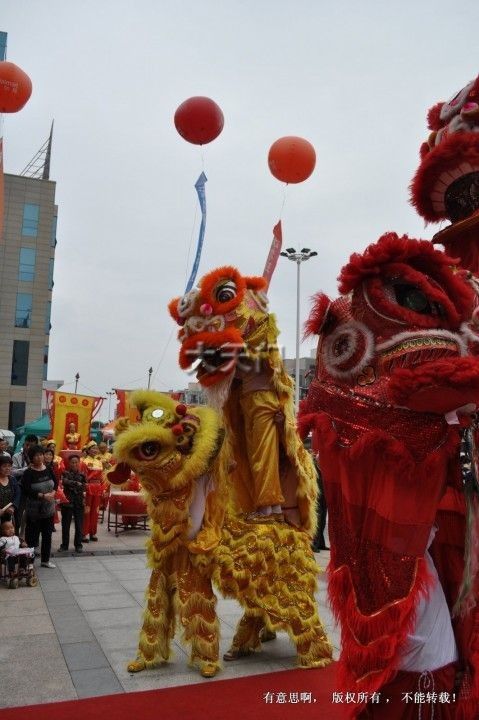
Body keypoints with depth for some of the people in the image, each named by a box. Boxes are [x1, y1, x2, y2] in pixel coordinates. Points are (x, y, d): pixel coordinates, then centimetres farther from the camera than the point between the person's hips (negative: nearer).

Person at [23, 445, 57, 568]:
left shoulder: (48, 470, 1)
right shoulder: (28, 473, -13)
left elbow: (55, 483, 12)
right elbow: (26, 491, -20)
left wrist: (53, 492, -8)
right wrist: (43, 495, -26)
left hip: (49, 509, 5)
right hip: (34, 510, -5)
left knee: (47, 535, 13)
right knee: (32, 536, -1)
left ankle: (45, 560, 27)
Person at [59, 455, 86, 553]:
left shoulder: (82, 475, 4)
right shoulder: (66, 473, 0)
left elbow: (84, 488, 0)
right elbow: (65, 481, -20)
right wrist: (77, 483, -20)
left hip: (79, 503, 1)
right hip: (67, 502, -1)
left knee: (79, 525, 4)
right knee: (66, 524, 6)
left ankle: (78, 545, 15)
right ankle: (64, 544, 18)